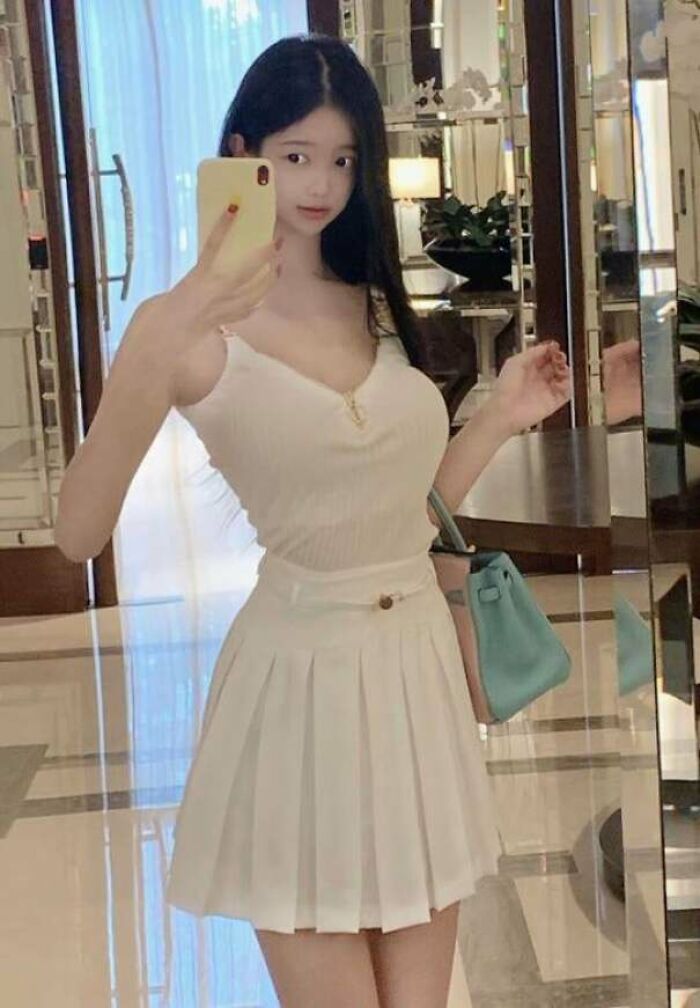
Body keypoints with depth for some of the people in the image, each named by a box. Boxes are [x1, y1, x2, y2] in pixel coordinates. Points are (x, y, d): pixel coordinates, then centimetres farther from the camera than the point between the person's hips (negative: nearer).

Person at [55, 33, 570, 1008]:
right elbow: (79, 532, -22)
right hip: (302, 673, -5)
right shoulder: (192, 328, -9)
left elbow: (402, 516, 12)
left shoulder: (379, 310, 9)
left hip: (419, 660, 6)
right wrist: (166, 336, -30)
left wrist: (502, 416, 7)